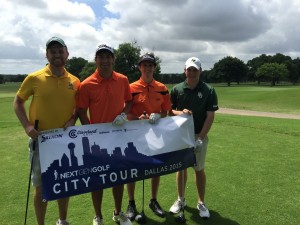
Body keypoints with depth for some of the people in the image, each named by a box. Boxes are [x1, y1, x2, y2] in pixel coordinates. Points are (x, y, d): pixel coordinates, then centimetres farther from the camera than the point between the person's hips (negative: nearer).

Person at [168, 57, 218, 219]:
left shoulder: (208, 91, -7)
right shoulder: (176, 89, -1)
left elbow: (210, 116, -8)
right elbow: (169, 110, 4)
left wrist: (200, 138, -15)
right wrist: (180, 112, -18)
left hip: (199, 136, -1)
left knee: (199, 169, 9)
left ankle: (201, 203, 25)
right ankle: (181, 199, 29)